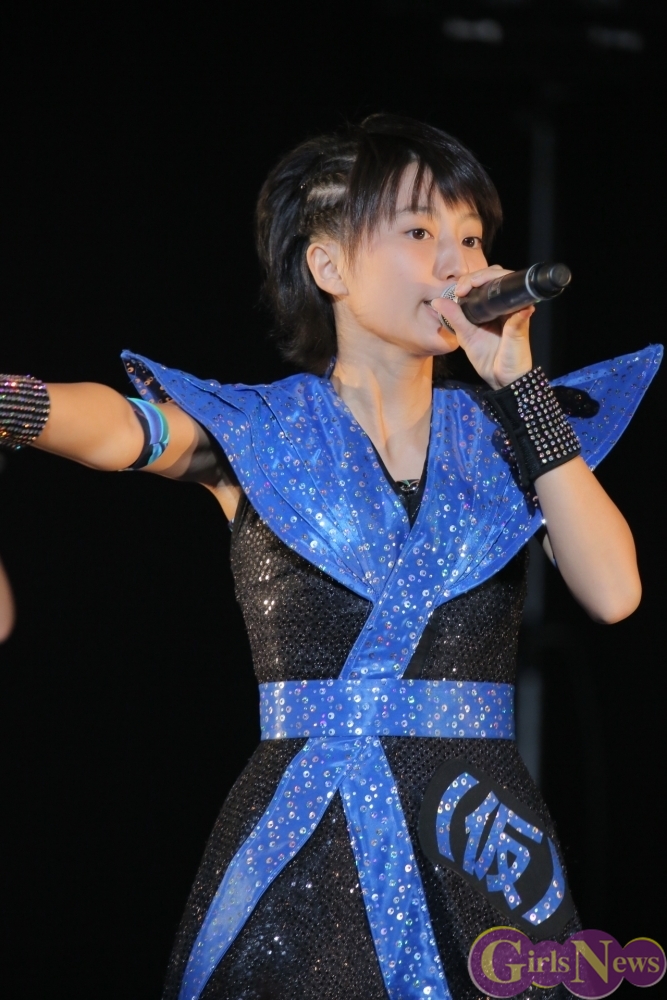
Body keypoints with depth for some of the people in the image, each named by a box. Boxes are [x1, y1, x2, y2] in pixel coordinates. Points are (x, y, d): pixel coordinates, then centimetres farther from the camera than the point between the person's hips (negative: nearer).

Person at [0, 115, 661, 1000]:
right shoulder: (257, 430, 3)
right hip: (302, 849, -2)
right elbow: (121, 430, -20)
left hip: (483, 839, 3)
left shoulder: (506, 430, 10)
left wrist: (518, 379, -6)